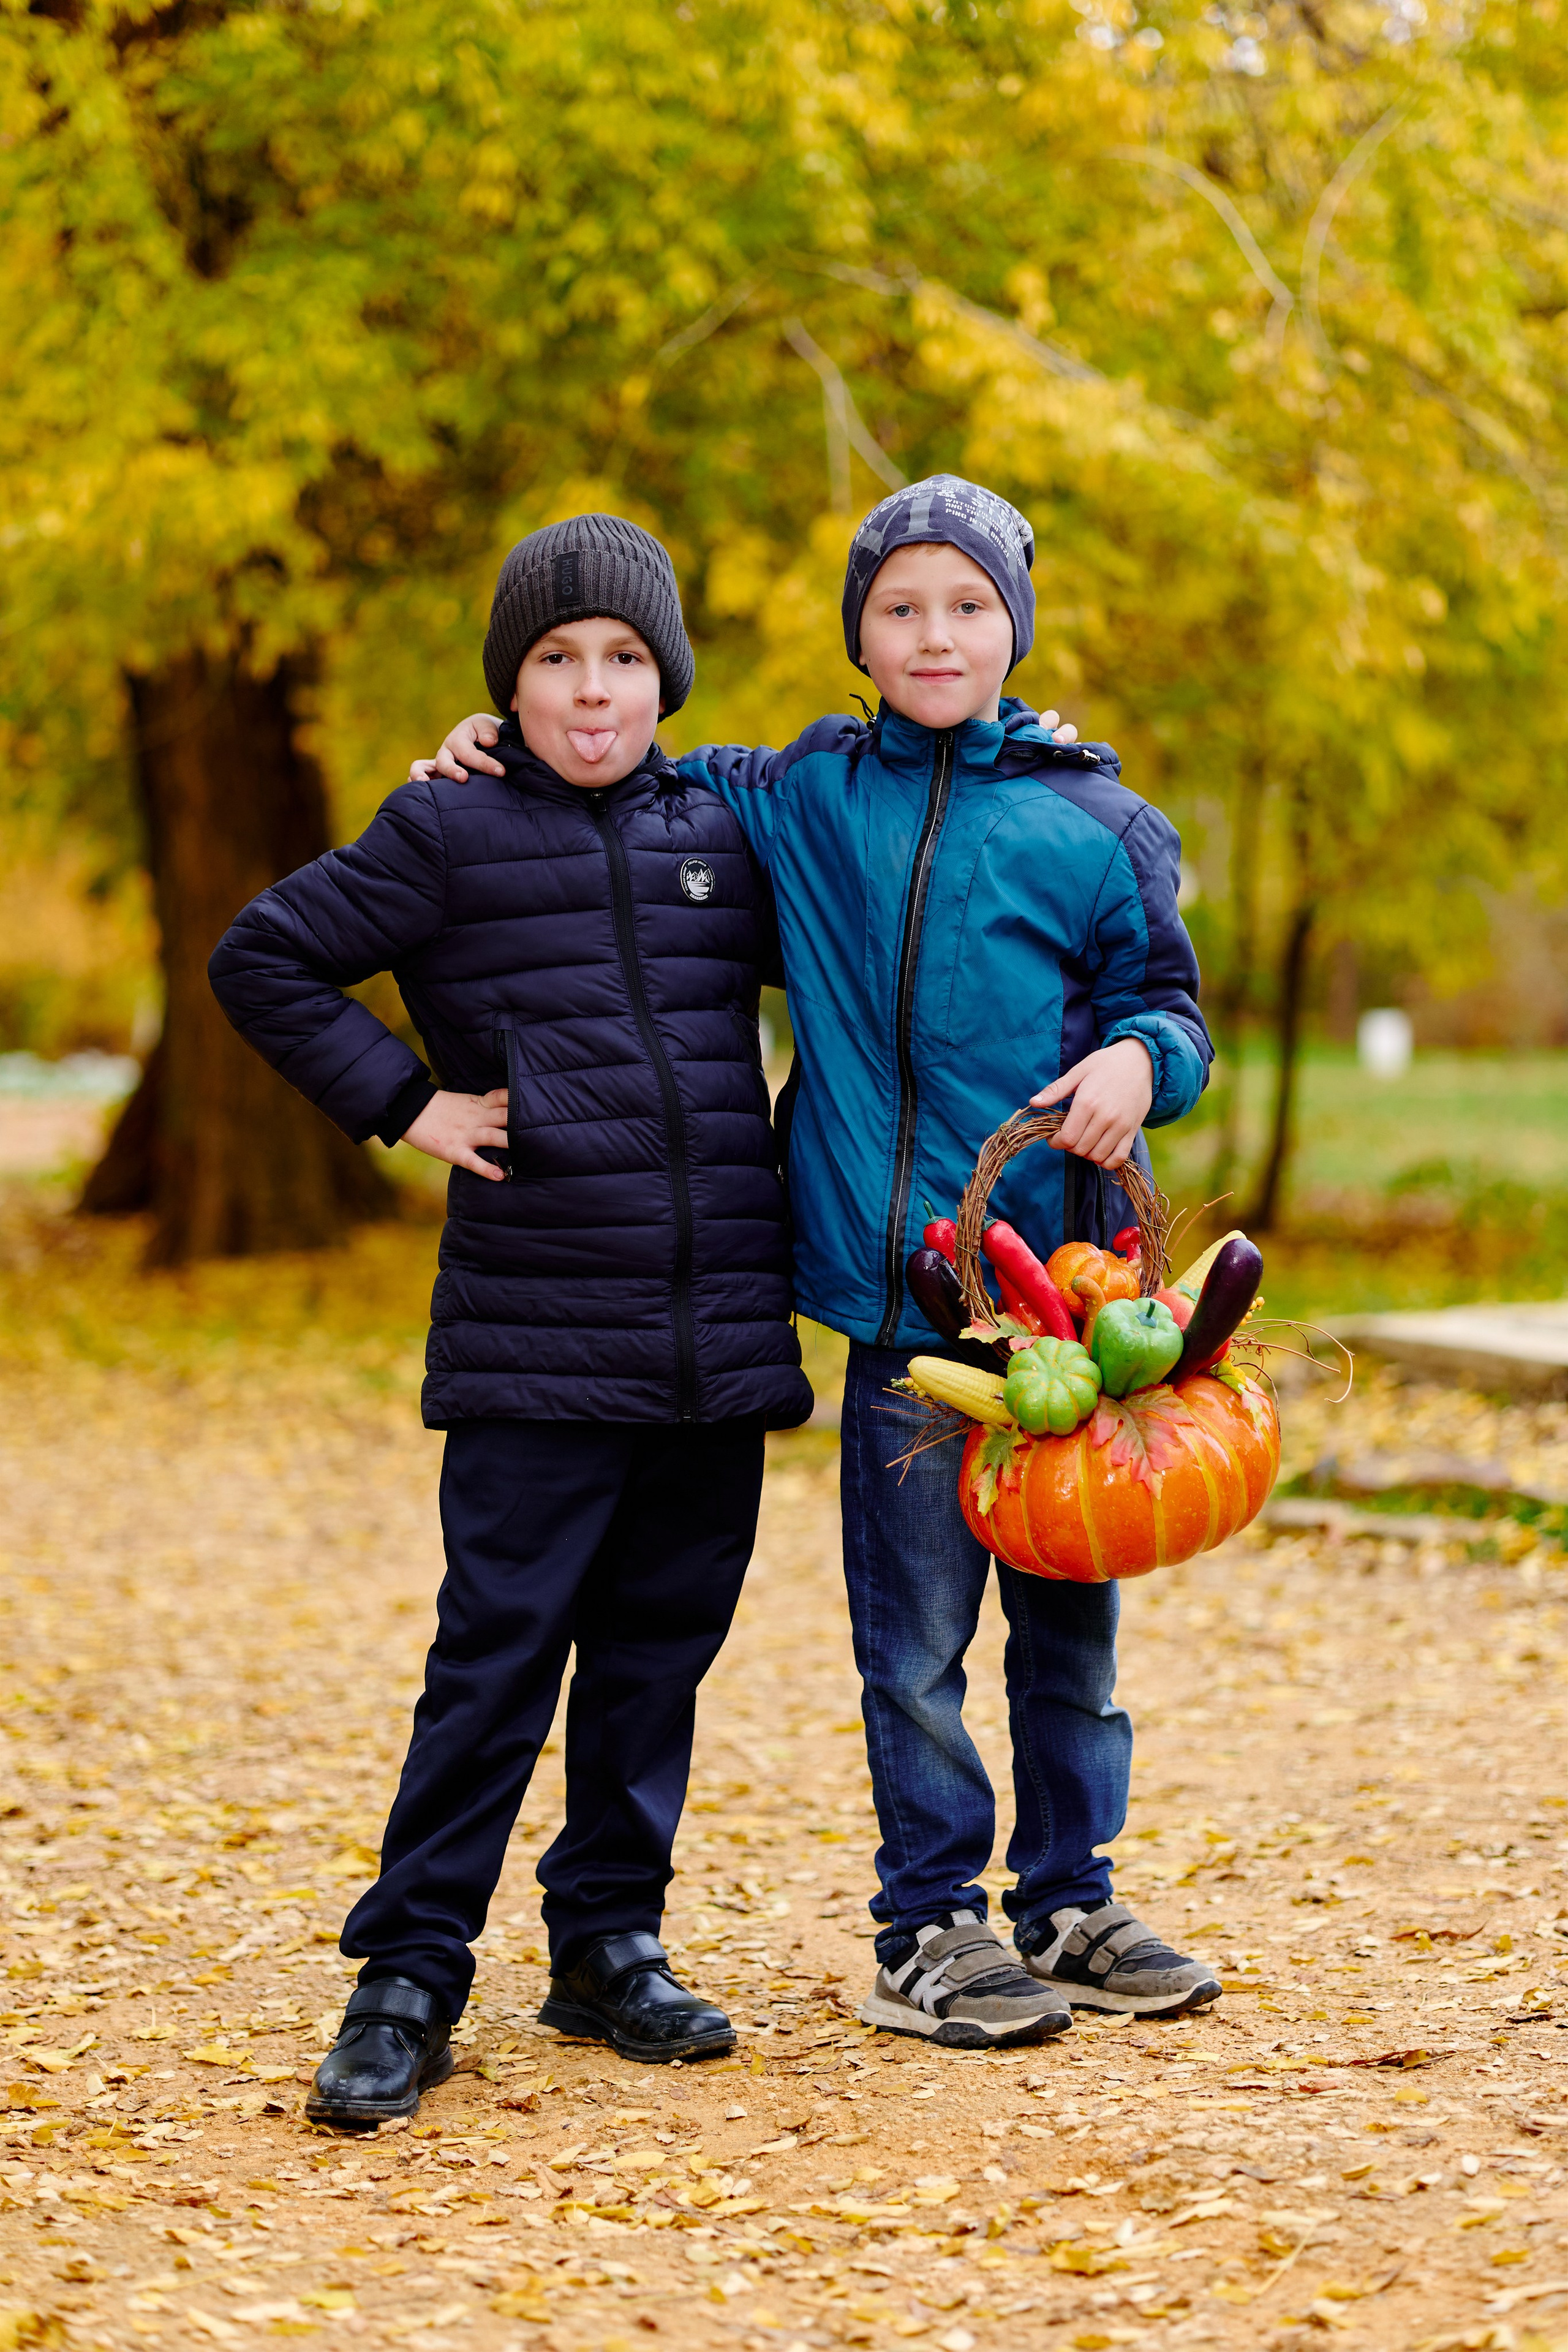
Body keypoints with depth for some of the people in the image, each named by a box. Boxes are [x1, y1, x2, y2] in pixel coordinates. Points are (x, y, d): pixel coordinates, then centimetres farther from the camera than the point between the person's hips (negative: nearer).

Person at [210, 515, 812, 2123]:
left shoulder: (727, 834, 10)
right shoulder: (447, 837, 0)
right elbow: (262, 960, 6)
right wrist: (399, 1102, -1)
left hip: (720, 1339, 4)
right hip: (533, 1345, -4)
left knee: (660, 1652, 9)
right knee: (497, 1654, -5)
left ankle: (610, 1946, 21)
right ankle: (409, 1978, 1)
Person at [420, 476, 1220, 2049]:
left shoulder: (1096, 822, 4)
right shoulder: (803, 800, 7)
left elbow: (1167, 1004, 9)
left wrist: (1140, 1061, -13)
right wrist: (495, 754, 6)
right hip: (900, 1280, -1)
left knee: (1069, 1615, 11)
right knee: (914, 1628, 1)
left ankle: (1066, 1906, 25)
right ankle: (929, 1931, 13)